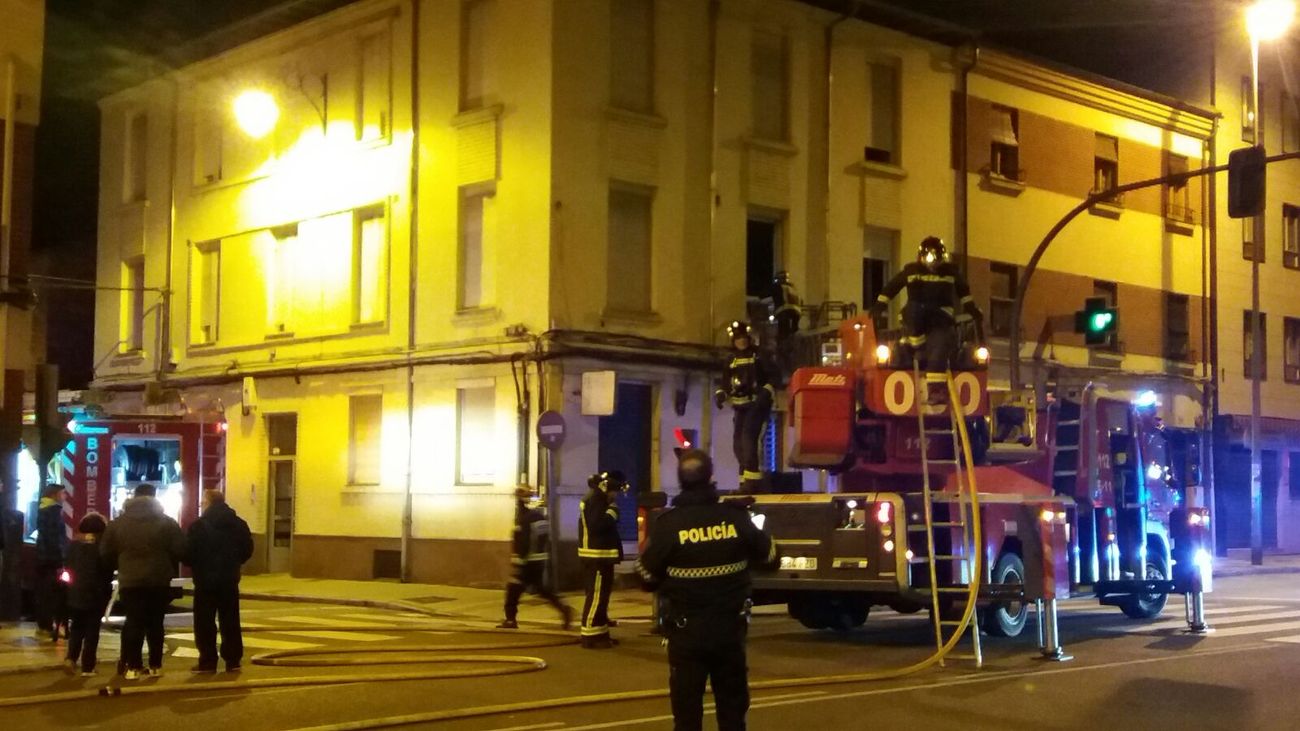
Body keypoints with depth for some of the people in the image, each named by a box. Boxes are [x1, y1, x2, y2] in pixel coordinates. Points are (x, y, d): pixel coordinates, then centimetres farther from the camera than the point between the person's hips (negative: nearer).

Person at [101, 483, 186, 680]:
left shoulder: (118, 523, 3)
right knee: (155, 623, 8)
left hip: (130, 581, 1)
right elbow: (180, 550, -4)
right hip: (159, 581, 0)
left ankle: (133, 666, -1)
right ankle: (155, 665, 8)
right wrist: (167, 567, 14)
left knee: (134, 623, 3)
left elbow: (105, 553, 6)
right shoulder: (165, 522, -2)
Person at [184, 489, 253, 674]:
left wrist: (196, 564, 9)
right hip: (230, 579, 4)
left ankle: (208, 662, 2)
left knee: (205, 621, 3)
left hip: (206, 580, -4)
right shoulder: (239, 524, 4)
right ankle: (233, 660, 10)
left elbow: (189, 553, -12)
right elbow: (247, 550, 7)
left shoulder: (199, 526, -11)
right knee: (230, 620, 10)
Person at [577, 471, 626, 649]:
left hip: (601, 556, 11)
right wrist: (612, 511, -17)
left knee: (601, 596, 14)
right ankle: (590, 637, -9)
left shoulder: (600, 500, 17)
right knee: (596, 596, -10)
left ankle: (600, 634, 20)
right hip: (596, 557, -11)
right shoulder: (593, 500, -15)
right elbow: (596, 525, -26)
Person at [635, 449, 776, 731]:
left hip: (686, 629, -2)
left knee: (687, 707, 6)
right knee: (732, 704, 15)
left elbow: (647, 575, -7)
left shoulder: (668, 523, -14)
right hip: (730, 626, 2)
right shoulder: (735, 517, -6)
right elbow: (768, 555, 8)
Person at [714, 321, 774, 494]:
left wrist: (766, 392, -20)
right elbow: (727, 383, 18)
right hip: (739, 406, 6)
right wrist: (720, 394, -1)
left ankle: (752, 480, -26)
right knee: (738, 442, 5)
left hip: (757, 404, -6)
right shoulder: (731, 360, 14)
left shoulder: (758, 356, -1)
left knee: (748, 438, -22)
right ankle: (746, 480, 16)